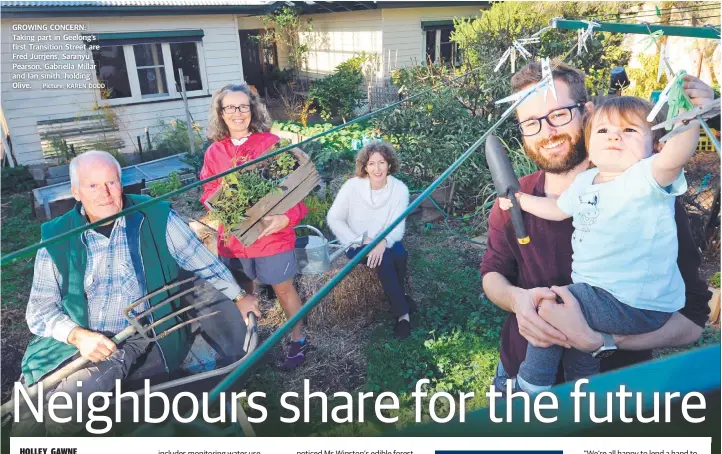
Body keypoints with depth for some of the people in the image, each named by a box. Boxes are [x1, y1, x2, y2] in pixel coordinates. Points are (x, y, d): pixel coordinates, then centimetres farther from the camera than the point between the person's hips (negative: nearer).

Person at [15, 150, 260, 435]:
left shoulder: (156, 217, -3)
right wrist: (77, 336, -16)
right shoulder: (56, 238, 1)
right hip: (77, 346, 0)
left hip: (150, 342, 1)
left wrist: (238, 296, 7)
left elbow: (204, 262, 6)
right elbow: (40, 307, 3)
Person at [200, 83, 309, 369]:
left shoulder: (272, 143, -8)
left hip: (273, 235, -3)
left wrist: (287, 218, -25)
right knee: (242, 293, 19)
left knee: (283, 289, 11)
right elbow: (208, 195, 5)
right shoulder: (214, 152, 3)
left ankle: (298, 340, 32)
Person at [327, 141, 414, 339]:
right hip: (357, 243, -2)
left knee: (400, 254, -31)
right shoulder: (352, 186, -18)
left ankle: (399, 296, -4)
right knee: (384, 260, -31)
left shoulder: (400, 189, -13)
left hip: (385, 242, 2)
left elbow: (398, 227, -12)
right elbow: (334, 219, -11)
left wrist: (383, 242, -34)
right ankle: (403, 312, -18)